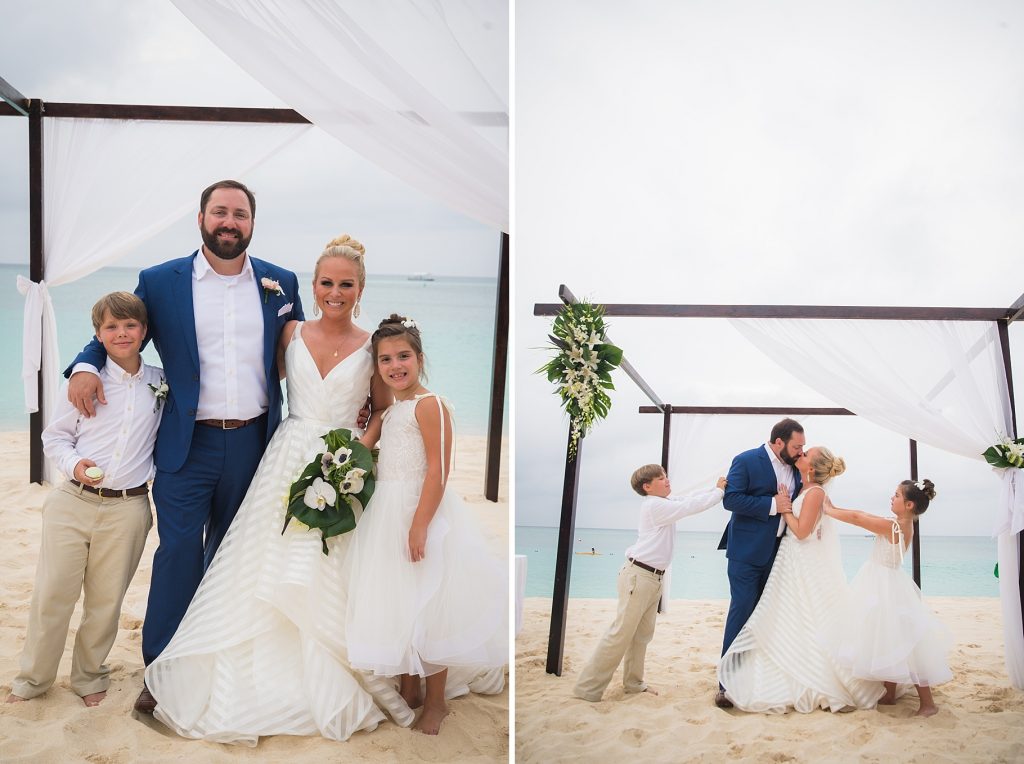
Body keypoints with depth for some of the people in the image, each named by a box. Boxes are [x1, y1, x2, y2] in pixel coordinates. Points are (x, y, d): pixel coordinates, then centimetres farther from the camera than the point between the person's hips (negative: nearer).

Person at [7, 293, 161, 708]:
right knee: (52, 593, 4)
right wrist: (74, 464, -13)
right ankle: (33, 678, 22)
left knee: (106, 600, 9)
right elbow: (54, 435, 4)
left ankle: (90, 677, 28)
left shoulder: (161, 383, 5)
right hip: (73, 502, -1)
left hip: (127, 508, 1)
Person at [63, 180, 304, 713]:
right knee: (179, 553, -1)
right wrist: (85, 366, -14)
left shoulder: (281, 284, 5)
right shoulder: (159, 283, 0)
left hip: (253, 443, 2)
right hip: (187, 446, -2)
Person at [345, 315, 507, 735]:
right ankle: (409, 689, 28)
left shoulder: (428, 404, -14)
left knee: (428, 609, -1)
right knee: (396, 605, 14)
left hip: (422, 512, -9)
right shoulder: (390, 412, 14)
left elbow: (438, 470, -20)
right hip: (387, 514, 9)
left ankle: (436, 701, 13)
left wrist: (420, 525, -24)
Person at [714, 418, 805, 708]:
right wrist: (772, 504, -23)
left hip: (778, 551, 7)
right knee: (741, 611, -7)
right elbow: (730, 499, -19)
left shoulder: (795, 467, 8)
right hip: (748, 551, -7)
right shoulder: (746, 461, -12)